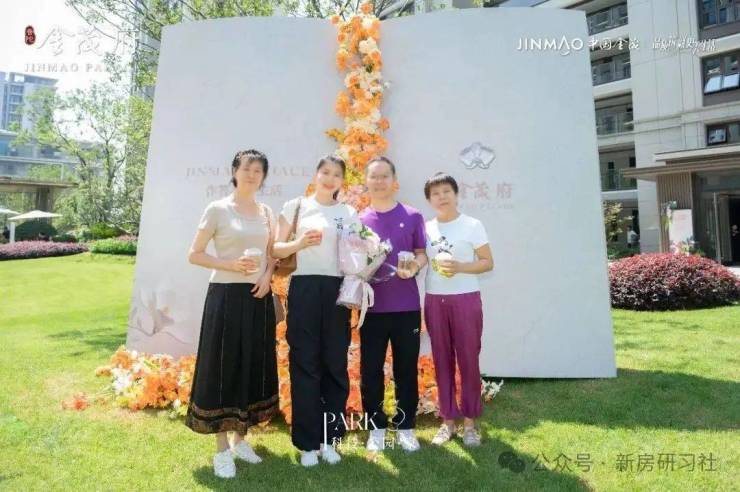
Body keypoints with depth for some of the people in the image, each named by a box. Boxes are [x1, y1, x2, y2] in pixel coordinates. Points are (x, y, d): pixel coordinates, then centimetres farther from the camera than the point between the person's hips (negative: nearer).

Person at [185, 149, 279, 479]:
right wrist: (231, 265, -17)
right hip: (226, 296, -5)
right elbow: (194, 255, -4)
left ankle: (240, 439, 29)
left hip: (258, 298, 5)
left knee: (254, 368, 11)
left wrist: (267, 276, -2)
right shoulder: (217, 209, -4)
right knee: (222, 368, 1)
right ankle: (222, 449, 16)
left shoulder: (267, 213, 11)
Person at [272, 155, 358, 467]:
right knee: (305, 364, 2)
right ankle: (307, 442, 14)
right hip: (304, 289, -2)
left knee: (335, 364, 6)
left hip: (337, 290, 2)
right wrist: (299, 243, -14)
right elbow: (276, 249, 4)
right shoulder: (296, 206, 7)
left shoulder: (349, 213, 12)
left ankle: (329, 438, 21)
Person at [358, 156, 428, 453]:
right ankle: (376, 427, 24)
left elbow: (422, 254, 5)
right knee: (370, 370, 7)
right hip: (373, 306, 1)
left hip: (406, 306, -1)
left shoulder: (412, 217, 3)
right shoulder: (359, 221, 6)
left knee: (406, 369, 9)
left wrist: (414, 266, -16)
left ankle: (406, 426, 26)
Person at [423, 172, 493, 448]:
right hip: (434, 300, 3)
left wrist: (460, 266, -16)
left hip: (466, 299, -3)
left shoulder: (473, 225, -1)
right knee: (442, 361, 8)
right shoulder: (426, 228, 9)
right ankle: (447, 419, 19)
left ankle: (470, 421, 16)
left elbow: (488, 262, -2)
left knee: (468, 360, 2)